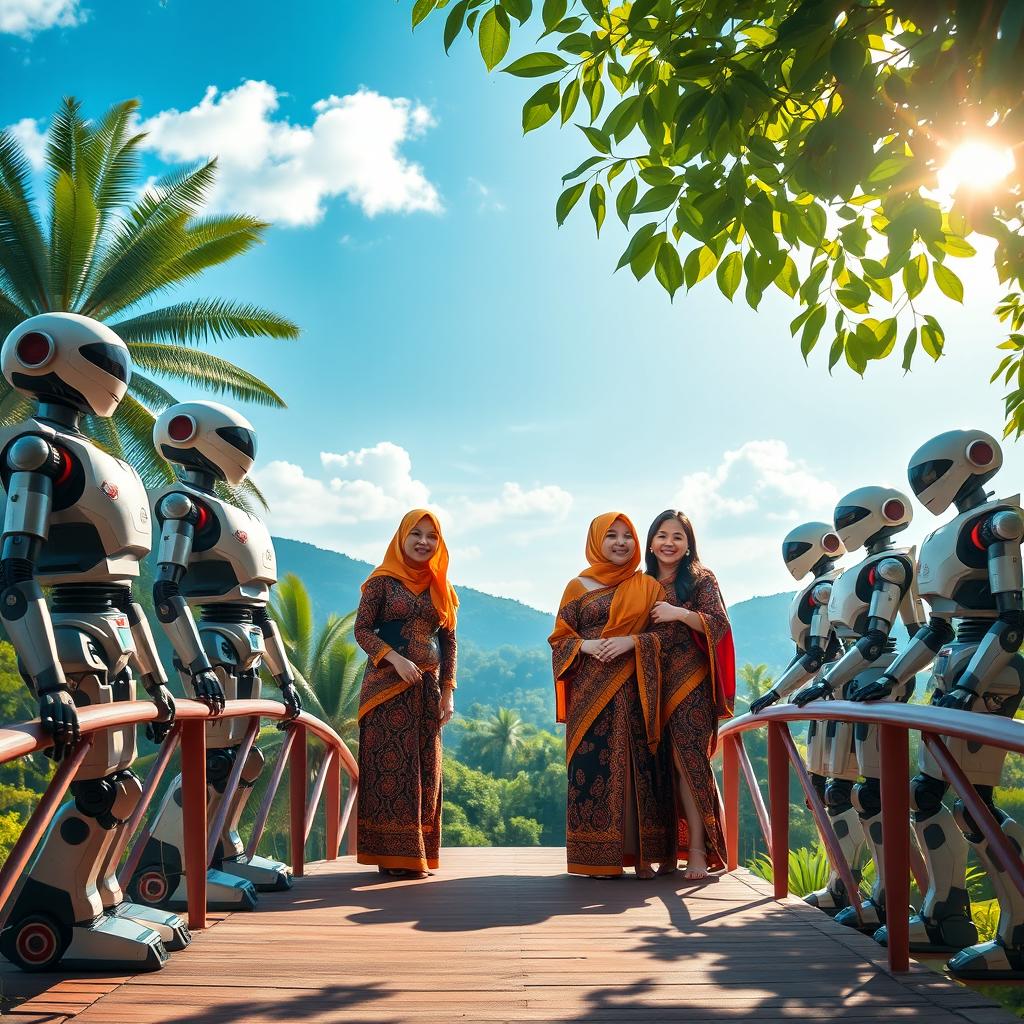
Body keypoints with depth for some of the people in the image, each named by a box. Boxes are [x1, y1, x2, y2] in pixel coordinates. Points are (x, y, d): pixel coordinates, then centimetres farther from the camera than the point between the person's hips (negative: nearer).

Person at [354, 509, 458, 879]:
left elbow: (449, 642, 13)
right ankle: (393, 856, -4)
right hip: (388, 685, -4)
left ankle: (418, 854, 9)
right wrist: (396, 658, -20)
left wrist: (448, 691, 5)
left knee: (425, 769, 4)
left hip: (428, 688, 5)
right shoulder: (383, 580, 0)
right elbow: (362, 629, -6)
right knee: (390, 765, -7)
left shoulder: (440, 586, 13)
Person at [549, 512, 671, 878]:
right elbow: (560, 638, 8)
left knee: (639, 764, -2)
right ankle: (598, 856, 2)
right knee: (594, 765, -4)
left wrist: (632, 641, -12)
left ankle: (641, 854, 4)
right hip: (591, 693, -1)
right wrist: (586, 645, -12)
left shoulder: (648, 586, 10)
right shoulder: (579, 586, 9)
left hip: (636, 692, 1)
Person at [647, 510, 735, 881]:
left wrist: (680, 614, -19)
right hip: (654, 684, 4)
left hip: (690, 684, -4)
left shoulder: (701, 579, 3)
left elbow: (719, 623, -8)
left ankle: (698, 850, -9)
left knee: (687, 760, -10)